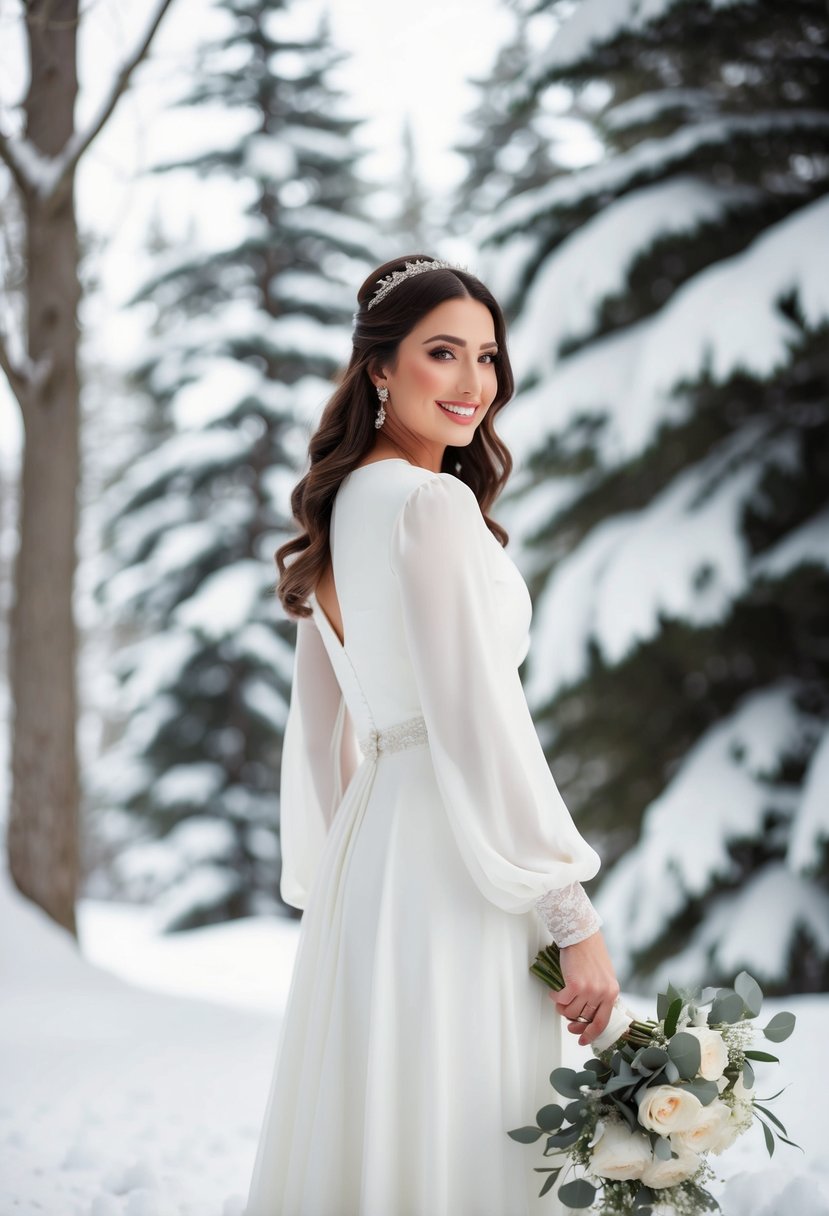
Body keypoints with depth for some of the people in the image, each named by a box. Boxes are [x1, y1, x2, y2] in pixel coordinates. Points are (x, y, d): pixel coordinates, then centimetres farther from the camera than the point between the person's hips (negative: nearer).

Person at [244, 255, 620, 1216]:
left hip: (365, 846, 9)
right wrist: (574, 918, -15)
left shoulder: (344, 506, 14)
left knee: (366, 1135, 13)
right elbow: (481, 723, -18)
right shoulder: (433, 504, -13)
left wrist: (338, 885, 23)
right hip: (450, 868, -9)